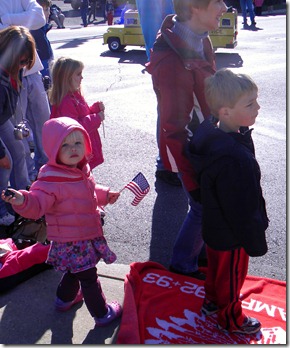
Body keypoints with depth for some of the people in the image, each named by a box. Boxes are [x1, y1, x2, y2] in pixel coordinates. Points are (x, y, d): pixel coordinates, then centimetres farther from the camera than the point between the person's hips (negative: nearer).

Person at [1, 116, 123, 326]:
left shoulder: (82, 170, 2)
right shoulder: (51, 180, -27)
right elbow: (37, 204, -37)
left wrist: (105, 195, 13)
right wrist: (22, 200, -56)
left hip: (88, 235, 9)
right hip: (71, 242, -9)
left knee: (75, 270, 30)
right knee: (89, 277, 6)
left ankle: (65, 299, 54)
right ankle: (102, 314, 26)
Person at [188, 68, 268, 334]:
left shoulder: (214, 136, -8)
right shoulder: (232, 158, -40)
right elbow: (242, 210, -29)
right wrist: (255, 242, -15)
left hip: (215, 225, 8)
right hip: (230, 235, -8)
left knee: (217, 266, 30)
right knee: (232, 275, 18)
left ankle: (213, 301, 56)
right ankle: (231, 319, 44)